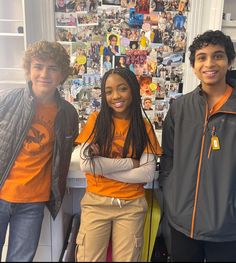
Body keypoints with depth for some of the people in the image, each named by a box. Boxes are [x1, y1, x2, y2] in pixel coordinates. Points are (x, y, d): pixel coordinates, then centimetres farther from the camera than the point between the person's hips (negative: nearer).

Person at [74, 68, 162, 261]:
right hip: (96, 204, 0)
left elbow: (148, 173, -9)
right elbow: (85, 163, -13)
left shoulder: (144, 126, 0)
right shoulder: (96, 120, -2)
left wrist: (103, 166, -14)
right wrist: (130, 162, -13)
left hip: (132, 206, 1)